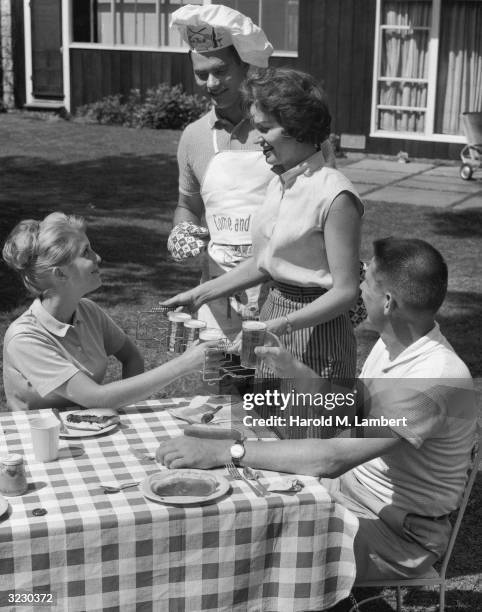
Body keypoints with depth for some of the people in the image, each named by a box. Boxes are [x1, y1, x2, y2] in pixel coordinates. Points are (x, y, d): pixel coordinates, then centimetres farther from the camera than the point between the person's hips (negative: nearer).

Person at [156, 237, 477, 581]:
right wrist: (295, 370, 5)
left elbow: (334, 458, -37)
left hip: (395, 530, -9)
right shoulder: (393, 344, 0)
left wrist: (223, 451, -36)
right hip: (350, 486, 9)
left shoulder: (437, 377, -31)